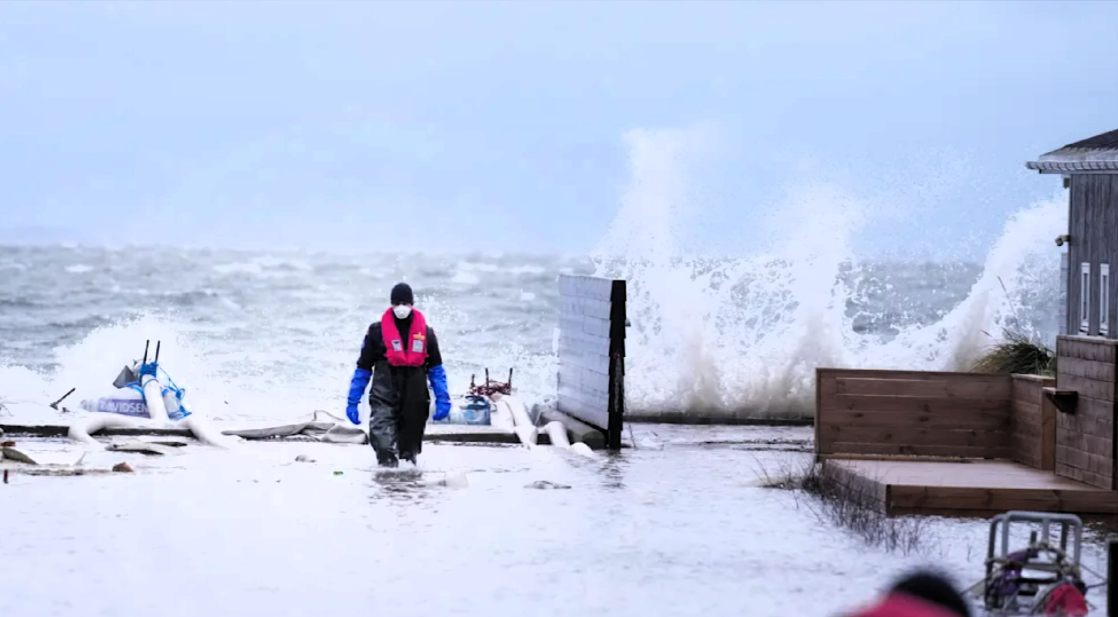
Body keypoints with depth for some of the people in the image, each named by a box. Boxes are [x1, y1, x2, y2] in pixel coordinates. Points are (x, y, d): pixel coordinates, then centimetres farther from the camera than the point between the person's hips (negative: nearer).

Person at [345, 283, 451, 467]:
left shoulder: (426, 332, 6)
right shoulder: (377, 331, 0)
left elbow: (436, 369, 12)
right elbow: (363, 369, 5)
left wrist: (442, 399, 1)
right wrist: (353, 402, 2)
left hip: (415, 402, 3)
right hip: (384, 401, -3)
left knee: (411, 449, 12)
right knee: (384, 444, -22)